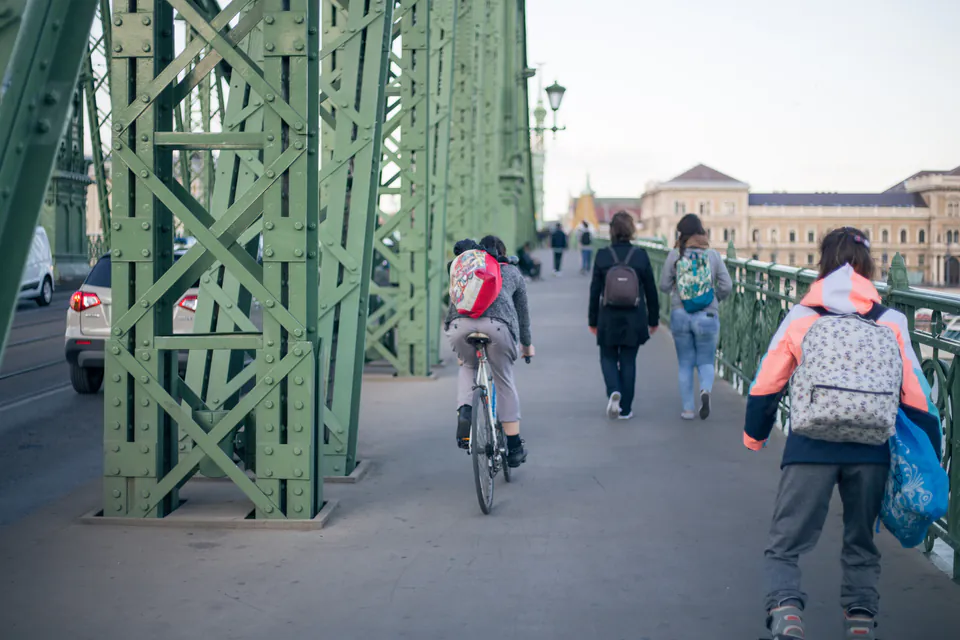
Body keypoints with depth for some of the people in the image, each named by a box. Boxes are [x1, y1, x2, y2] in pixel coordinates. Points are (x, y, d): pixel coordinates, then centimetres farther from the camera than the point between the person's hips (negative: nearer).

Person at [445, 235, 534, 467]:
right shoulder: (513, 273, 31)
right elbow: (522, 312, 38)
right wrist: (527, 344, 50)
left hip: (461, 322, 1)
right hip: (498, 323, -1)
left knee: (468, 366, 30)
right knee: (504, 382, 15)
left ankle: (464, 411, 3)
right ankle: (514, 447, 18)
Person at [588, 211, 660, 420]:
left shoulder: (602, 256, -5)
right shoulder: (641, 255, -4)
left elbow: (595, 290, -2)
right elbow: (650, 290, 2)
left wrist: (593, 320, 8)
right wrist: (654, 319, 13)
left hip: (608, 317, 0)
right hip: (634, 318, 1)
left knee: (608, 357, 15)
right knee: (628, 361, 10)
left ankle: (614, 392, -11)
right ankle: (625, 409, 12)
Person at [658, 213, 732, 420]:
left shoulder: (674, 255, -6)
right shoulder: (713, 255, -4)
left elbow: (664, 285, -2)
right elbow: (727, 286, -4)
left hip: (680, 315, 0)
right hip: (707, 316, 0)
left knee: (685, 364, 12)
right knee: (706, 362, 11)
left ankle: (688, 409, 11)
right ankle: (706, 390, -19)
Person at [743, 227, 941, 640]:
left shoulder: (800, 318, 5)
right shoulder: (891, 322, 7)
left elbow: (765, 386, 7)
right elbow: (915, 397, 8)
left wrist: (754, 435, 24)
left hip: (811, 448, -2)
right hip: (871, 451, 2)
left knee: (785, 544, 5)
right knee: (861, 544, 21)